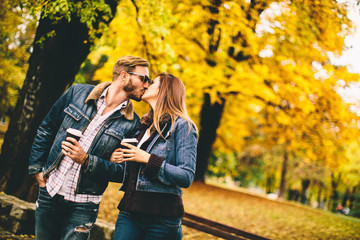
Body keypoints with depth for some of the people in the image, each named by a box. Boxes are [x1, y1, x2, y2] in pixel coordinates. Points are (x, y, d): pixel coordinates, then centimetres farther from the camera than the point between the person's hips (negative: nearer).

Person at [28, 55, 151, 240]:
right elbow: (46, 129, 9)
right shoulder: (78, 93, -1)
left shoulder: (132, 124, -7)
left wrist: (86, 161, -20)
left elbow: (122, 171, -7)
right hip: (49, 192, 2)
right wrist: (36, 167, 5)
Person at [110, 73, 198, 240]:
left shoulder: (182, 126, -5)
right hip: (129, 211, 6)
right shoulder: (142, 125, 15)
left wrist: (148, 160, -19)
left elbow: (186, 177, -13)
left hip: (161, 219, -5)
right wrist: (114, 161, 2)